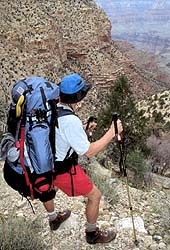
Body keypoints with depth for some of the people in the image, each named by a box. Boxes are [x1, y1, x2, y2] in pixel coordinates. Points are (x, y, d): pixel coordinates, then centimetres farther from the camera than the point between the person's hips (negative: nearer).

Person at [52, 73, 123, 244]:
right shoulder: (71, 121, -32)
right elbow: (89, 152, -24)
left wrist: (82, 129, 10)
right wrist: (112, 132, -18)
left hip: (47, 163, 9)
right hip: (64, 171, -9)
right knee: (95, 196, 9)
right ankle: (92, 234, 28)